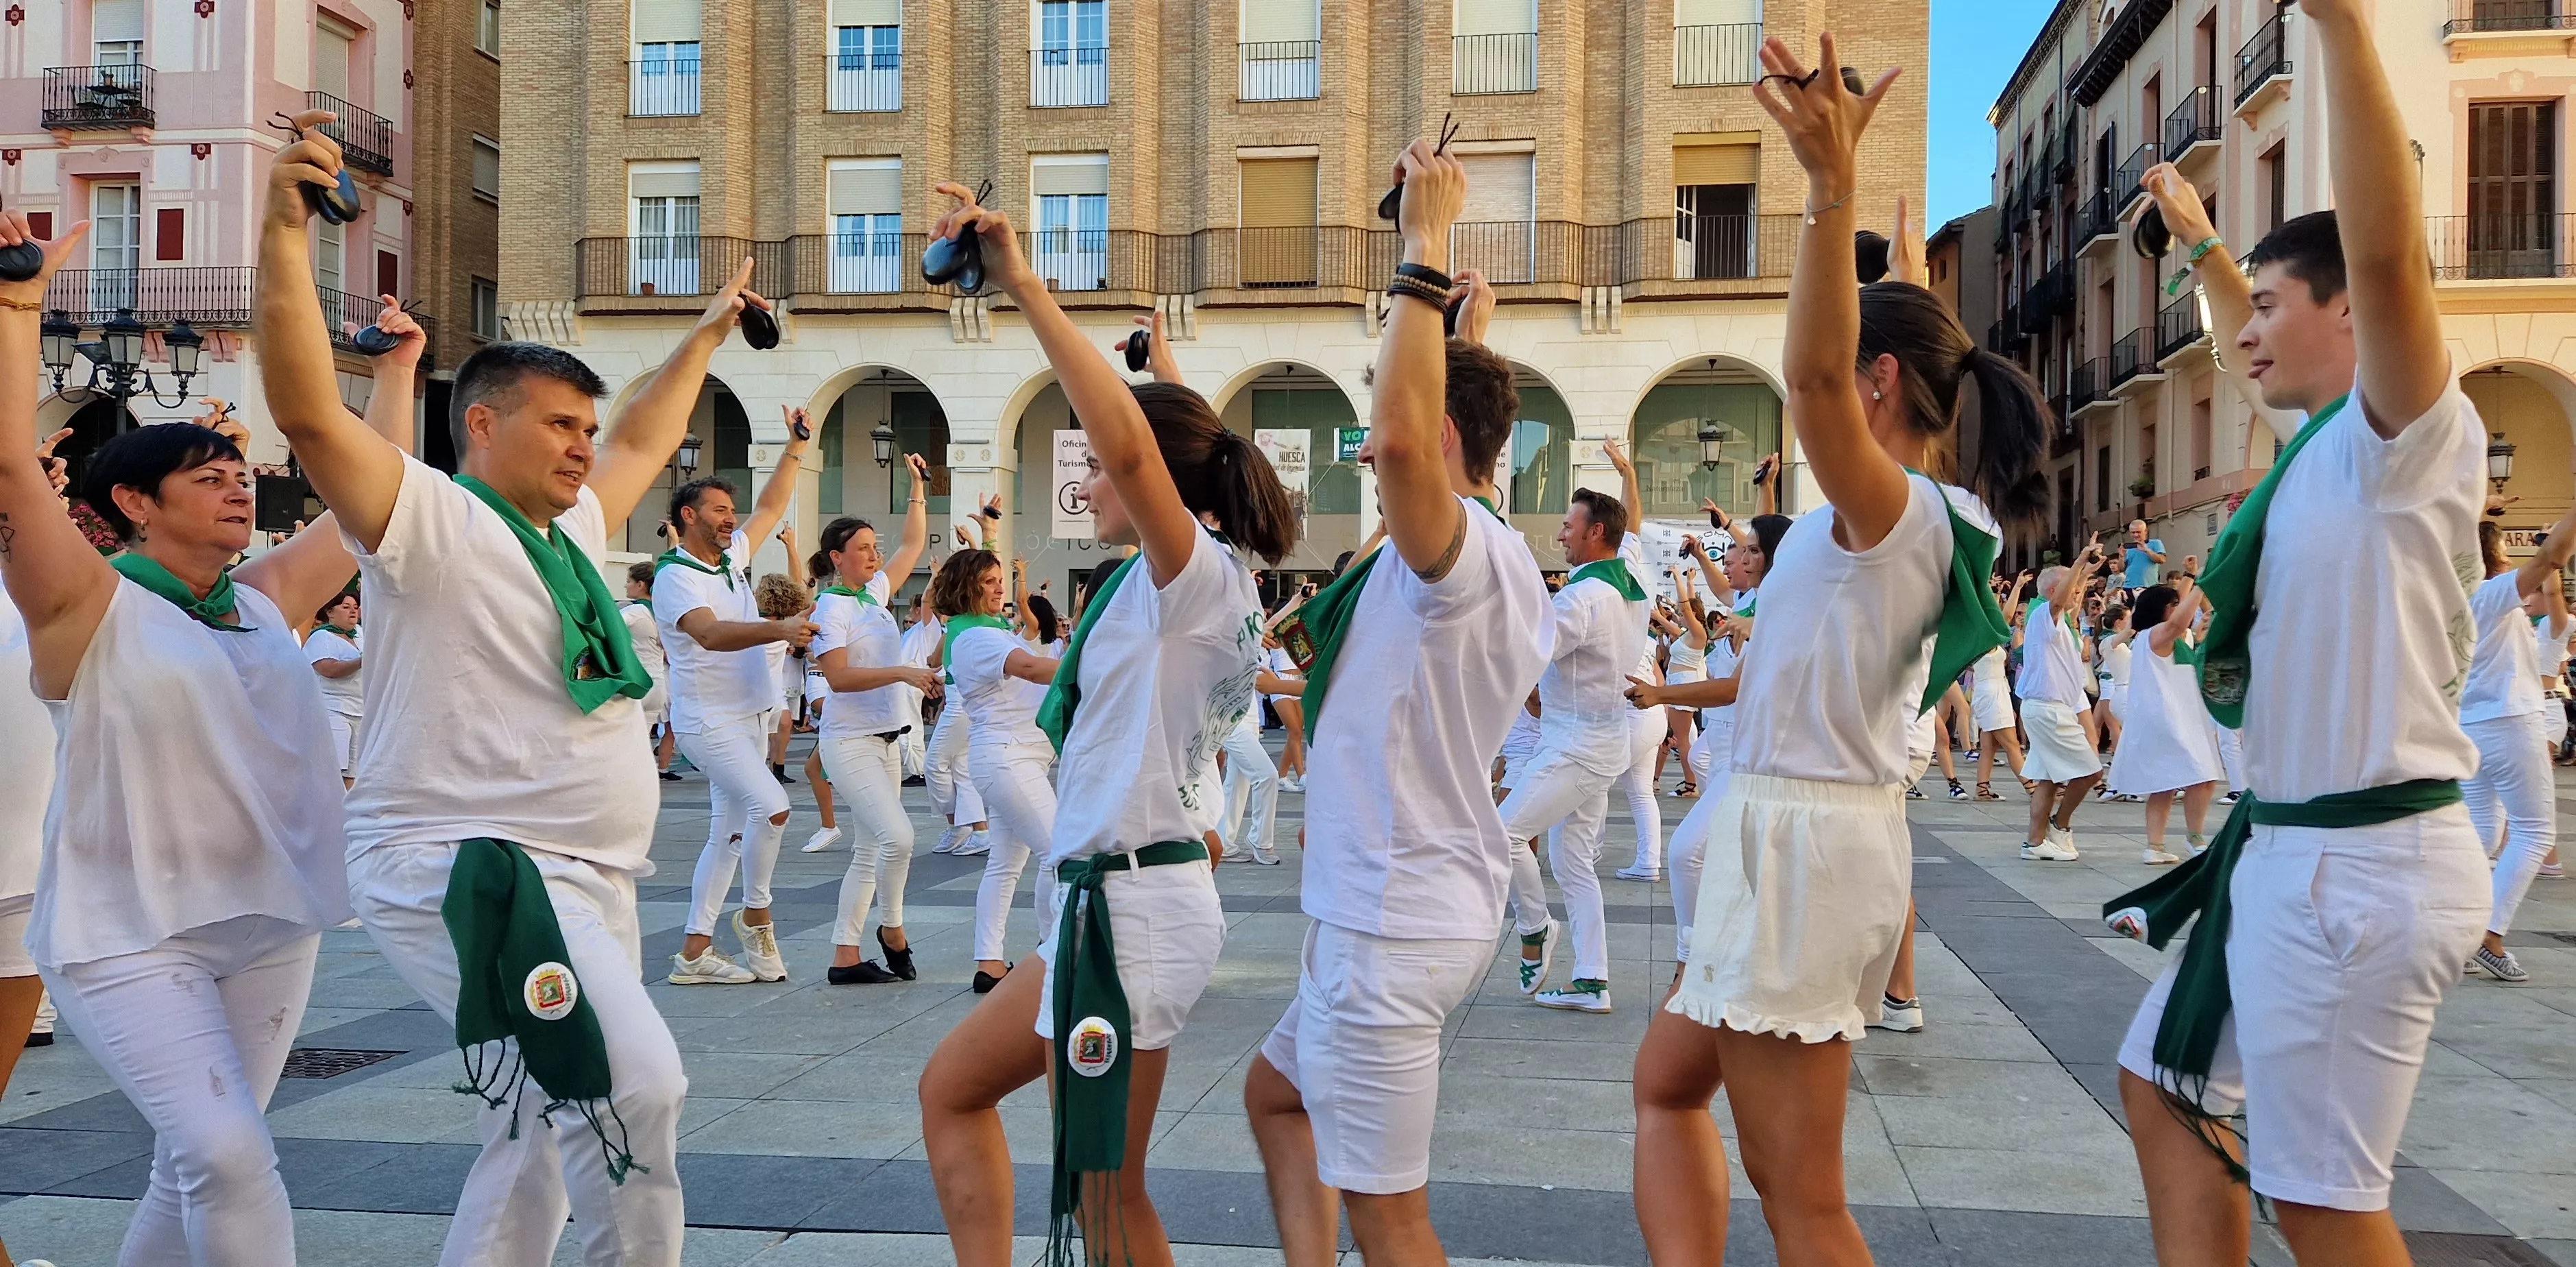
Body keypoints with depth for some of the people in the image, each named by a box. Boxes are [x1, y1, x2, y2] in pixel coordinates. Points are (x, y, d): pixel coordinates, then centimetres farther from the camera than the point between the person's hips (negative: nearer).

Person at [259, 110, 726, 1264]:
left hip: (588, 884, 9)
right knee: (636, 1083, -26)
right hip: (464, 868, -9)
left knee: (532, 1152, 13)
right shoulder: (432, 521, -6)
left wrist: (709, 330, 40)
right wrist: (283, 234, -26)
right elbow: (308, 413, -19)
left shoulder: (574, 530, 17)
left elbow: (646, 438, 33)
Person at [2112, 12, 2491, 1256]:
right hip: (2292, 849, 10)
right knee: (2162, 1091, 16)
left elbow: (2387, 256, -30)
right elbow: (2253, 356, 34)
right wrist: (2201, 244, 45)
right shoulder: (2327, 438, 12)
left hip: (2362, 862, -10)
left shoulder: (2408, 442, -13)